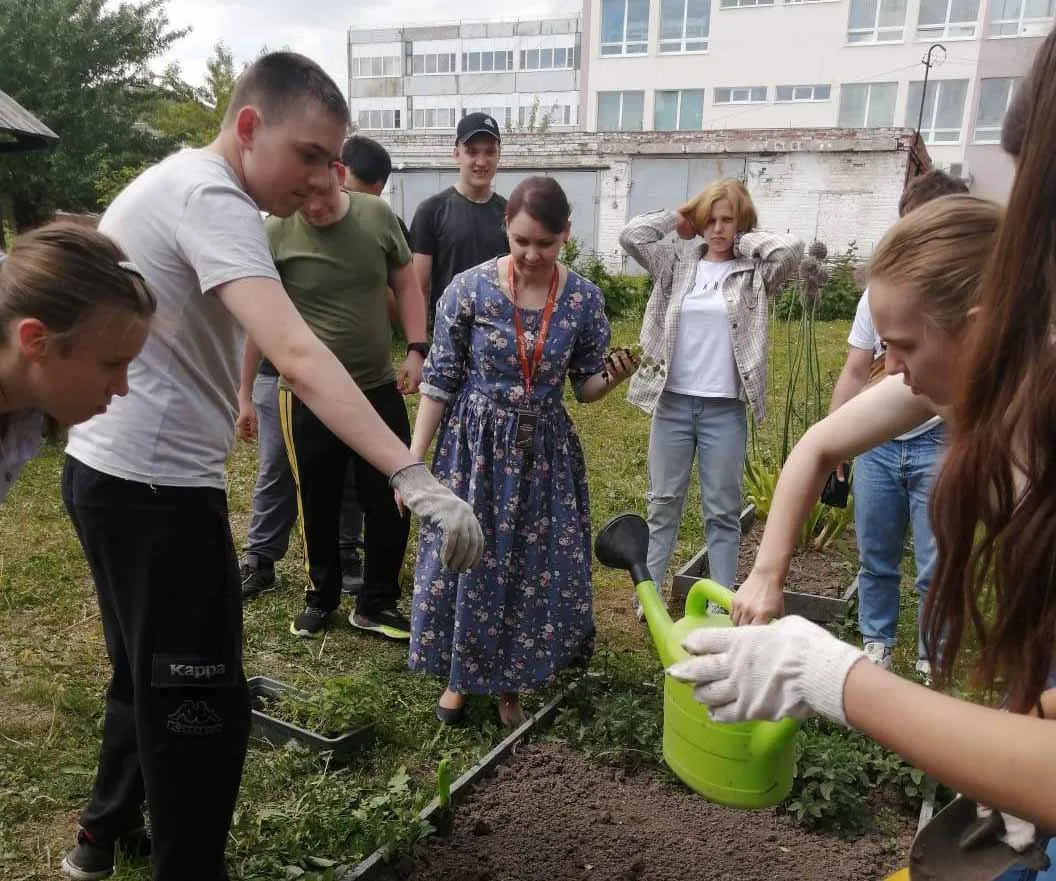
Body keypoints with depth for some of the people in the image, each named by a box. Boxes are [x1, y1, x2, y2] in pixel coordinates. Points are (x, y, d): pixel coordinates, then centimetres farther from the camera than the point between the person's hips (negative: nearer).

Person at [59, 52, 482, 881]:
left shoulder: (177, 182, 13)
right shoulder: (207, 197, -19)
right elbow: (297, 355, -34)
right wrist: (416, 478, -40)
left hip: (117, 471, 10)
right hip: (153, 484, -10)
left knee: (150, 676, 25)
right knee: (200, 700, 1)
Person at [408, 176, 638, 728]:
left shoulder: (584, 299, -5)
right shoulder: (469, 289, -10)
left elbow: (585, 388, 3)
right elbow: (439, 380, -5)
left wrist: (610, 379, -20)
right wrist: (414, 458, -6)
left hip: (544, 451, 2)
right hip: (475, 447, -1)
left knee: (539, 567, 8)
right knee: (465, 557, 6)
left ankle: (510, 683, 31)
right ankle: (460, 676, 31)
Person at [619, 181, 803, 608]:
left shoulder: (756, 272, 2)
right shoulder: (678, 262, 7)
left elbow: (792, 248, -16)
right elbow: (631, 235, -2)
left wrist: (743, 240, -3)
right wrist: (680, 216, 3)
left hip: (725, 408, -1)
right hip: (672, 402, 2)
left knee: (723, 510, 7)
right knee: (663, 502, 10)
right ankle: (648, 593, 21)